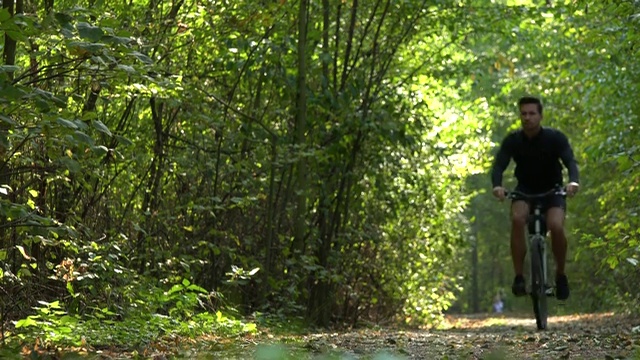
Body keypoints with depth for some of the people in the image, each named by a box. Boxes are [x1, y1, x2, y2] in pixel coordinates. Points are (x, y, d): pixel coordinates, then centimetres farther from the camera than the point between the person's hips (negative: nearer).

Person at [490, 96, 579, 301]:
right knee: (517, 218, -31)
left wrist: (573, 181, -50)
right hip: (524, 191, 1)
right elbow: (499, 165, -22)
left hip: (552, 191, -1)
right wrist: (497, 185, -44)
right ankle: (519, 277, -24)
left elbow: (570, 161, -27)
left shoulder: (555, 138, -15)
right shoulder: (512, 141, -12)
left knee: (556, 226, -27)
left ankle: (560, 275, -2)